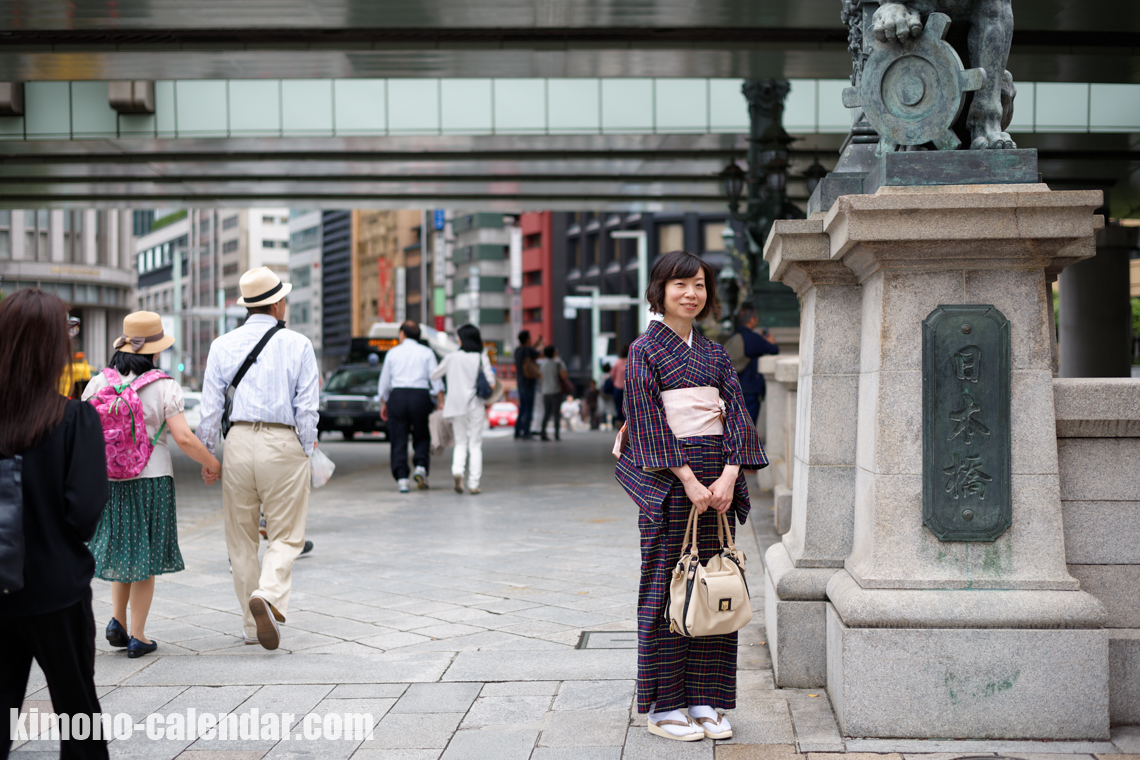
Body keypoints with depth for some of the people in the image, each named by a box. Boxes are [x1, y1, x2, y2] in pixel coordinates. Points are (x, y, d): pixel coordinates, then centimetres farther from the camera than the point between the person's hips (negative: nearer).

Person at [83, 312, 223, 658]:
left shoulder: (98, 383, -1)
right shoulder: (163, 387, -9)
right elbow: (184, 438, -14)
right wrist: (212, 464, 1)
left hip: (107, 480, 3)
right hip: (151, 479, -3)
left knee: (121, 548, 21)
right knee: (144, 556, 8)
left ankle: (117, 619, 10)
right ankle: (138, 636, 12)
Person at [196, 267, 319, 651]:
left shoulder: (222, 345, 5)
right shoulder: (298, 345, -1)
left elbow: (210, 407, 4)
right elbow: (307, 408, -4)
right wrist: (307, 454, 5)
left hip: (239, 442, 3)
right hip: (283, 444, -2)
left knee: (241, 540, 13)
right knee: (286, 536, 5)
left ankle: (252, 625, 18)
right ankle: (268, 595, -22)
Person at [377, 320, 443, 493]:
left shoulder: (393, 353, 9)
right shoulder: (427, 353, 7)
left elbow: (384, 382, 11)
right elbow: (435, 379, -1)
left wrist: (383, 403, 20)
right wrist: (441, 402, 0)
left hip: (398, 396, 0)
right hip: (420, 396, 0)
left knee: (399, 440, 3)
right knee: (422, 437, 13)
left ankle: (401, 477, -4)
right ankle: (421, 466, -10)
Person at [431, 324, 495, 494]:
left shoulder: (451, 358, 0)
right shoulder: (481, 358, -3)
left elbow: (434, 376, 9)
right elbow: (491, 383, -8)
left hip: (456, 405, 1)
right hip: (476, 405, -1)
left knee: (460, 443, 12)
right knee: (475, 445, 6)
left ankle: (457, 470, -16)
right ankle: (473, 483, -1)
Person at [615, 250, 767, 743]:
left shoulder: (715, 354, 13)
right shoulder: (645, 350, -2)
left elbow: (735, 414, 6)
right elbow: (649, 419, -10)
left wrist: (729, 475, -9)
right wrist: (689, 479, -16)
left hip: (717, 478, 5)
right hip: (668, 479, -5)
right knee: (665, 586, -1)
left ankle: (704, 701, 14)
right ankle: (663, 706, 7)